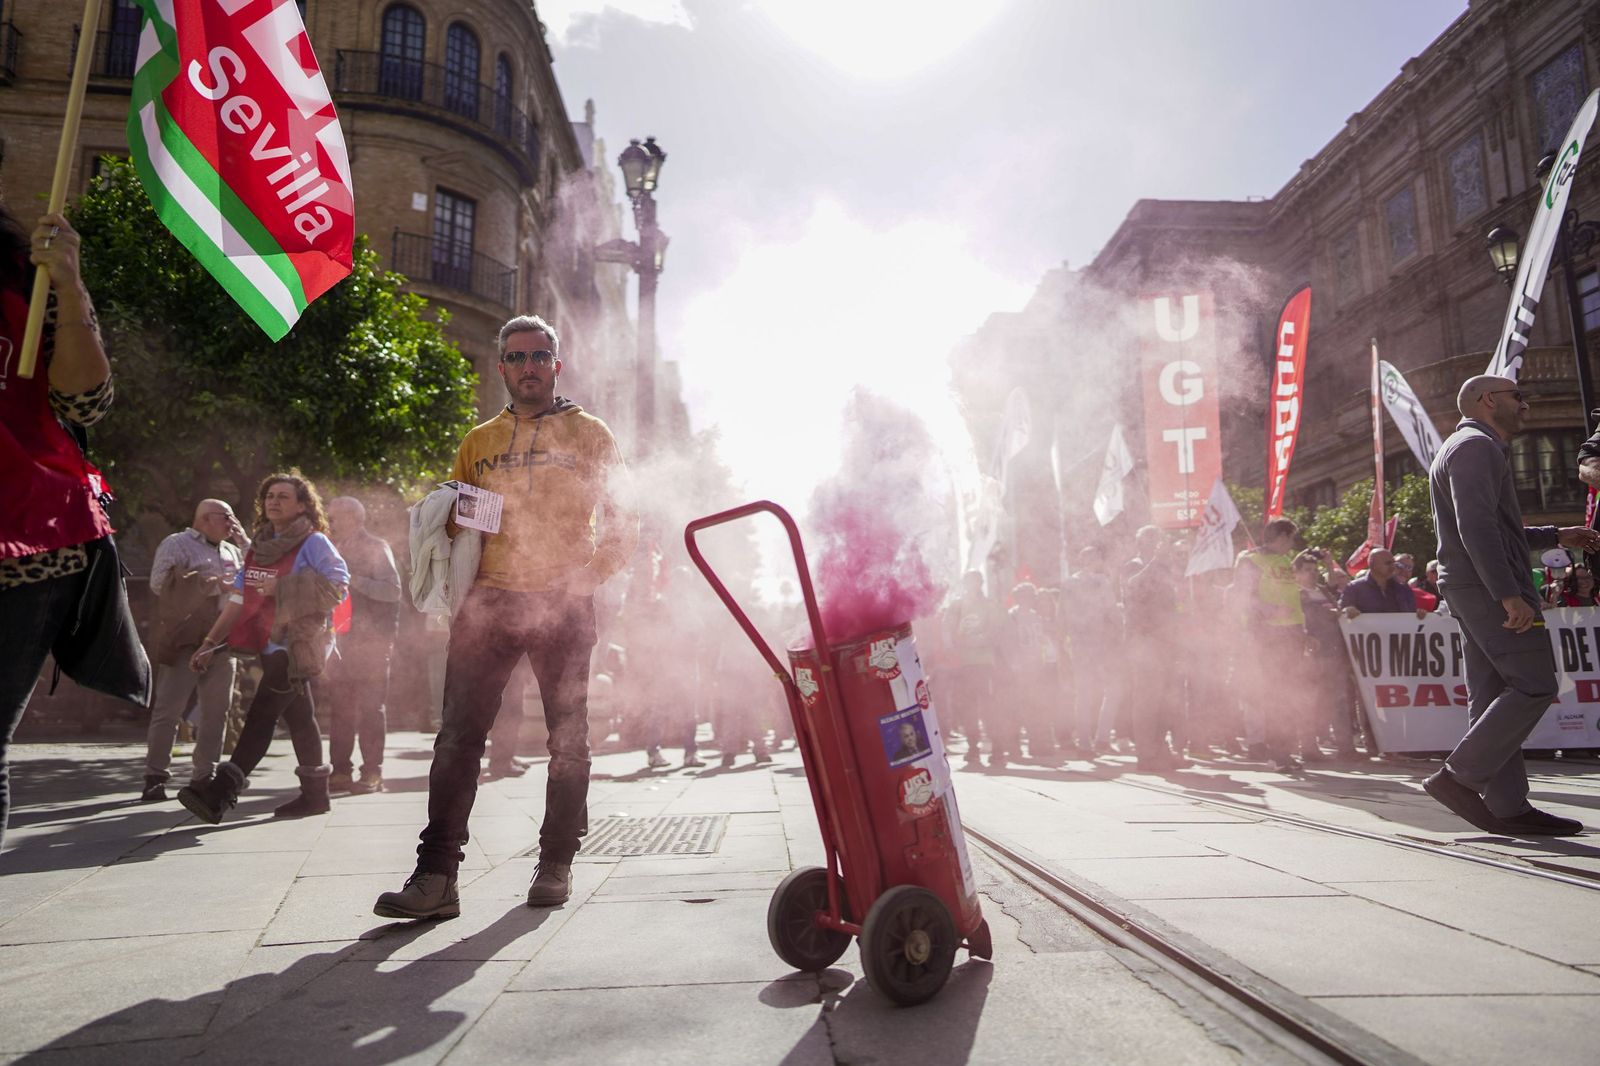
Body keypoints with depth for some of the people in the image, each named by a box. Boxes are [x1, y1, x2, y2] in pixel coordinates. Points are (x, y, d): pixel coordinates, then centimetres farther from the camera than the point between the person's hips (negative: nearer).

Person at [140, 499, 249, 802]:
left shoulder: (231, 550, 20)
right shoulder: (176, 544, -1)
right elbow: (162, 584, -15)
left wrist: (244, 541, 9)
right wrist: (212, 584, -15)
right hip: (185, 643, -6)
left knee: (216, 711, 8)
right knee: (168, 710, -4)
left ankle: (204, 776, 16)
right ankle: (155, 777, 3)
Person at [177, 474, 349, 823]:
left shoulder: (314, 542, -5)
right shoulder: (259, 546, 16)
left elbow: (338, 584, -15)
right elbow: (239, 599, 14)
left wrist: (283, 588, -17)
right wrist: (210, 642, 8)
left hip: (299, 643, -8)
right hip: (272, 645, 8)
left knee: (261, 714, -13)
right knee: (298, 717, 12)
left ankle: (221, 793, -14)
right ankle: (314, 794, 19)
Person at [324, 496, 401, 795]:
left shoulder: (376, 547, -3)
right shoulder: (337, 550, 19)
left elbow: (392, 590, -15)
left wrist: (353, 580, -20)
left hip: (371, 639, -7)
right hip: (341, 639, 7)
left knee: (371, 708, -5)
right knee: (340, 707, 6)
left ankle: (372, 773, -1)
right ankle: (341, 771, 11)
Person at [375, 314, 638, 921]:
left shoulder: (589, 435, 8)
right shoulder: (479, 442, 16)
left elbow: (623, 521, 5)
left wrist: (589, 575, -10)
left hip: (563, 604, -2)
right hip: (490, 600, 2)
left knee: (567, 739, 6)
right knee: (458, 735, -5)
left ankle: (556, 865, 19)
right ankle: (436, 875, 0)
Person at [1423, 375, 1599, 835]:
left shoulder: (1477, 448, 27)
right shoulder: (1476, 445, -8)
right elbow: (1476, 526, -21)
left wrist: (1556, 536, 28)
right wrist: (1510, 594, -24)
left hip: (1475, 589, 10)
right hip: (1487, 587, -10)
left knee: (1494, 694, 6)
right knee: (1533, 685, -11)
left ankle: (1506, 805, 7)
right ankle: (1459, 776, -11)